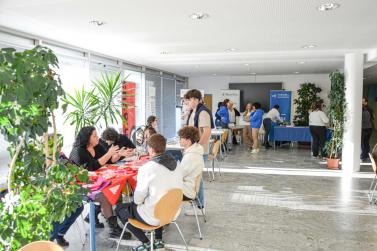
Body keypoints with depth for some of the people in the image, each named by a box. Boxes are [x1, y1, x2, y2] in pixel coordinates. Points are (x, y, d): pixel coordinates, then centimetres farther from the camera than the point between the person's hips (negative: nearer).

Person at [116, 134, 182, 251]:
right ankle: (158, 240, 30)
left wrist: (137, 202, 11)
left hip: (154, 217, -6)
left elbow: (139, 197, -13)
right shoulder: (176, 165, -3)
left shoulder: (147, 168, -22)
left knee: (119, 209, 16)